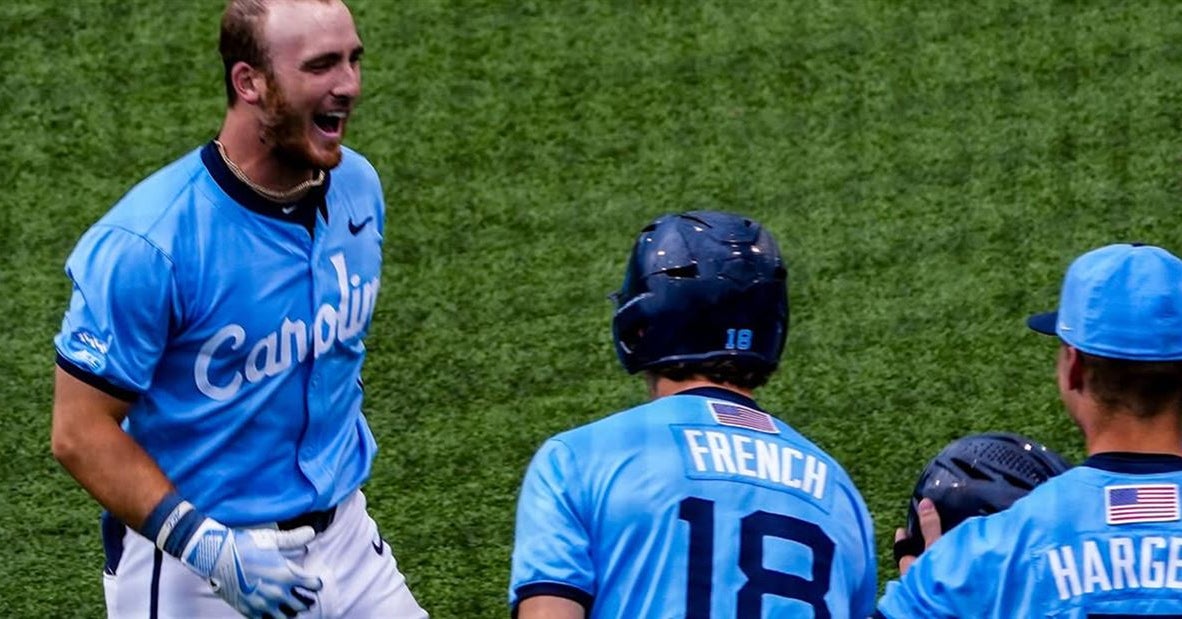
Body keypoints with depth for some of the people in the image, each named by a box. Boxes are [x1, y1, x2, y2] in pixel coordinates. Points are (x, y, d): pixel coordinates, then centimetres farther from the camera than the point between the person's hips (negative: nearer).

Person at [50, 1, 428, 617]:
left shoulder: (357, 186, -1)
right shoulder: (147, 242, -22)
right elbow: (81, 432, -19)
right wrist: (207, 546, -27)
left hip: (344, 540, 6)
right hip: (188, 567, -5)